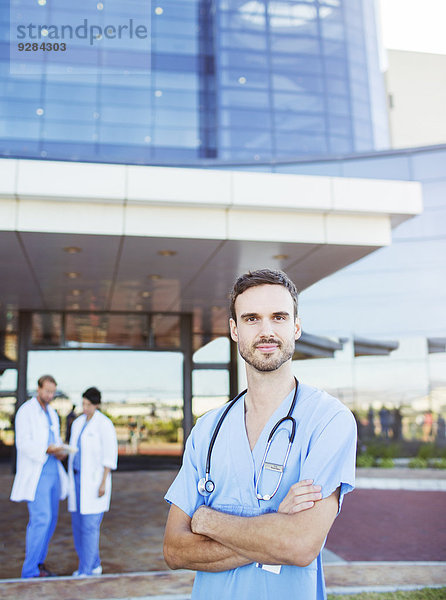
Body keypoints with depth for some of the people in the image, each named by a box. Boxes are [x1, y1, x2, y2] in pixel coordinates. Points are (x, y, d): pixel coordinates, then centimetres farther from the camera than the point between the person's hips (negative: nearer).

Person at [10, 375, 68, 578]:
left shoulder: (51, 413, 16)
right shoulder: (25, 411, -9)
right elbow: (23, 443, -17)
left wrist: (60, 452, -3)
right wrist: (48, 449, -30)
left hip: (52, 470, 8)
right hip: (34, 471, -8)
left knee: (50, 518, 11)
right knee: (41, 518, -13)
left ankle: (37, 559, 26)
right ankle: (30, 572, -6)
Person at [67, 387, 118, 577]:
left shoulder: (104, 424, -13)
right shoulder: (78, 423, 10)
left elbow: (110, 455, -15)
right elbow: (74, 451, 16)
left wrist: (103, 483, -18)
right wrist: (71, 481, 15)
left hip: (94, 480, -8)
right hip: (77, 477, 8)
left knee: (89, 525, -6)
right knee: (78, 524, 11)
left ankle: (85, 570, 4)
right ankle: (94, 565, 23)